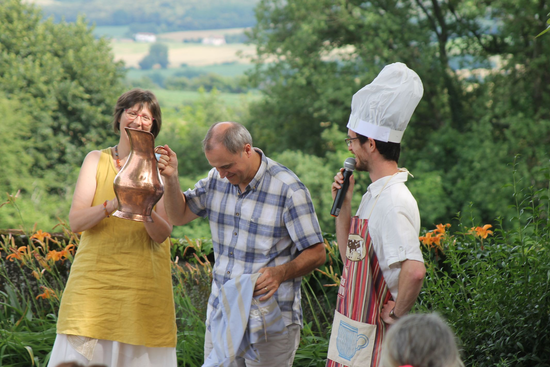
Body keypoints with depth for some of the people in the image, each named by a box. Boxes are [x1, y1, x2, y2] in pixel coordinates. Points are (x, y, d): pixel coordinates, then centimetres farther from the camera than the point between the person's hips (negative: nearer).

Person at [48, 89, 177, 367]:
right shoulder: (96, 160, 8)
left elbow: (163, 235, -2)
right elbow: (75, 221, -4)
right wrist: (112, 205, -22)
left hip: (143, 283, 0)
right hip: (95, 279, 0)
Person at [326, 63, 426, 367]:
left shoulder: (393, 201, -22)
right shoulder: (375, 194, 10)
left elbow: (414, 270, -35)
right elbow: (351, 257, 18)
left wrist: (397, 313, -21)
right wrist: (343, 205, 10)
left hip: (377, 342, -9)